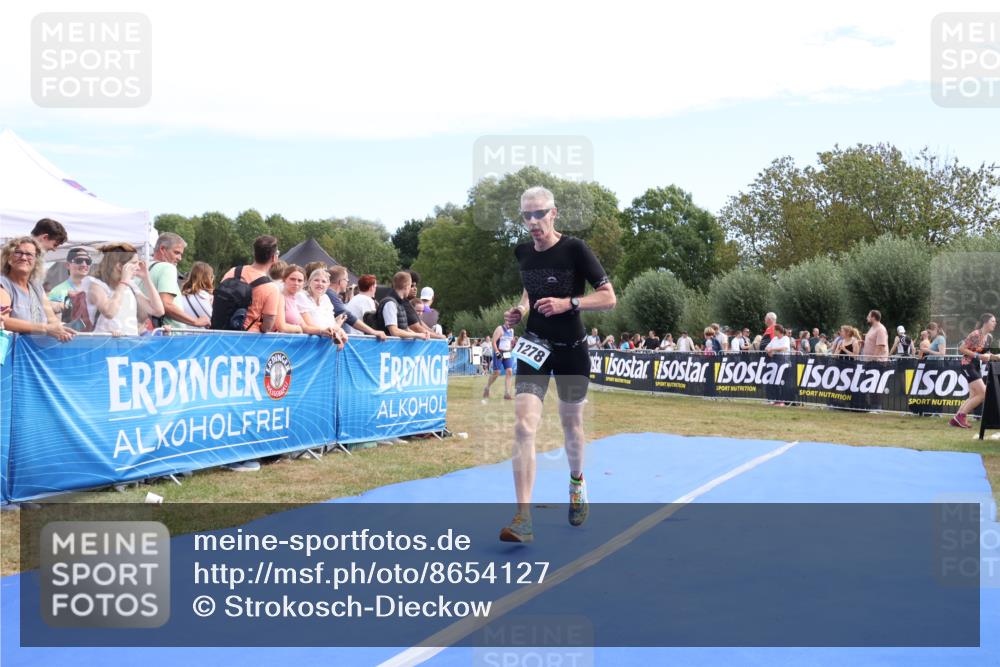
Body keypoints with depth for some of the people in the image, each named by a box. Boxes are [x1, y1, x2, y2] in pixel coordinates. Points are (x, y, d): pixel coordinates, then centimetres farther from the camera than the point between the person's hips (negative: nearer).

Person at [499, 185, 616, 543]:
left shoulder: (575, 249, -12)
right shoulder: (522, 252, 2)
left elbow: (608, 297, -12)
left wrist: (568, 303, -25)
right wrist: (520, 309, 2)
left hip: (572, 350, -2)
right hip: (535, 347, 3)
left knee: (571, 424, 14)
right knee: (524, 426, -14)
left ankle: (577, 481, 47)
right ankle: (523, 519, -16)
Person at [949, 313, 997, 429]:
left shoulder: (989, 337, 8)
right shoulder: (975, 335, -18)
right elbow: (961, 349, -18)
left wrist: (996, 357, 2)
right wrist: (978, 356, -22)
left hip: (976, 367, 9)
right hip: (968, 365, -9)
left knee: (974, 397, 8)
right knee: (983, 393, -14)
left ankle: (956, 419, 13)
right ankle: (961, 416, -6)